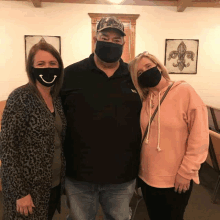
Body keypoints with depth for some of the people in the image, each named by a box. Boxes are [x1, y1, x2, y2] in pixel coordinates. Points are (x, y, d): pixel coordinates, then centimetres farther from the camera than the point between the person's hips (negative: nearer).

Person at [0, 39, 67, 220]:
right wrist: (20, 192, -17)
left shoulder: (57, 98, 2)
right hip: (29, 188, -6)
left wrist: (63, 177, 8)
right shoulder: (20, 97, -18)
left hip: (54, 184, 7)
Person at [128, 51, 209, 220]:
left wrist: (186, 173, -14)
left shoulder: (185, 92, -13)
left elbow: (199, 137, -14)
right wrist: (139, 166, 4)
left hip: (176, 180, -4)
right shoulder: (144, 100, 1)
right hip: (146, 176, 4)